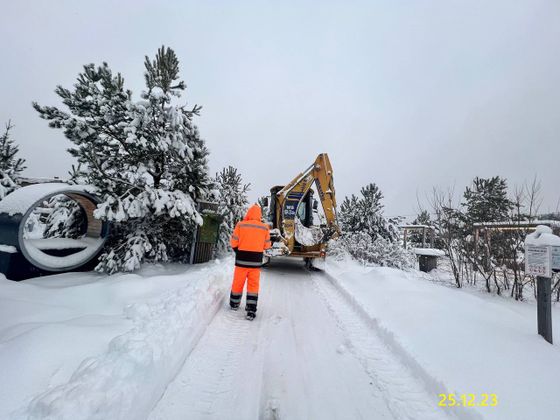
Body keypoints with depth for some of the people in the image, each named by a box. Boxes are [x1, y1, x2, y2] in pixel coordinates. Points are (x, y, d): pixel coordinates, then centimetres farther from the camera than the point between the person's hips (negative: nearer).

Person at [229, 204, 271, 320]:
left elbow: (234, 242, -4)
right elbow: (267, 245, 1)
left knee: (238, 282, 16)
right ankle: (251, 310, 8)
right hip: (256, 261, 0)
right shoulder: (265, 227, -6)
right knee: (253, 284, 9)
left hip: (241, 259, 0)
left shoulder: (240, 225, -10)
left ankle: (234, 304, 35)